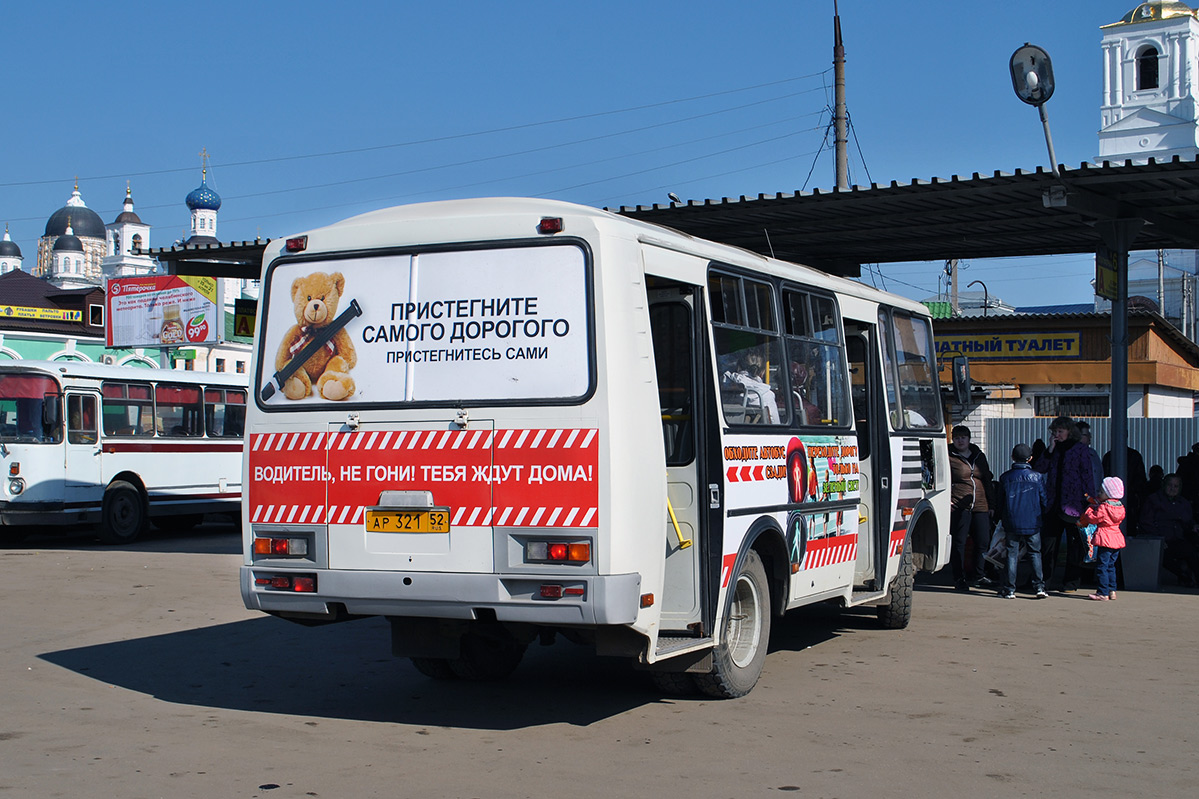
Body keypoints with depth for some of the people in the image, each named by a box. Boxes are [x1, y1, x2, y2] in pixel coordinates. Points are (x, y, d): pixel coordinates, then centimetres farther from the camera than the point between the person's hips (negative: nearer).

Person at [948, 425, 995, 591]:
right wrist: (945, 500, -9)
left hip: (980, 506, 5)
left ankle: (978, 575, 21)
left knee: (983, 541, 5)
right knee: (959, 543, -2)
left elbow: (987, 481, 23)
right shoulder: (949, 457, 1)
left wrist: (991, 504, 19)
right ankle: (959, 578, 7)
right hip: (959, 507, -5)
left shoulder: (979, 456, 17)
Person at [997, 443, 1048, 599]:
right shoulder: (1037, 477, -4)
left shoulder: (1005, 477, -1)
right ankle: (1039, 587, 5)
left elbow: (1000, 503, 5)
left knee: (1012, 554, 5)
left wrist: (1003, 520, 17)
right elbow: (1044, 501, 2)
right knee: (1035, 554, 9)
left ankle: (1009, 589, 6)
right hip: (1033, 524, 0)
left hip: (1012, 524, 0)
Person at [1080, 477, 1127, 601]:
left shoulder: (1104, 507, -16)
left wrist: (1090, 507, 6)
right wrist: (1095, 503, 21)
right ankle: (1112, 590, 21)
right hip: (1117, 539, 8)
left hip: (1105, 539, -8)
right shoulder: (1120, 507, 8)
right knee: (1110, 566, 18)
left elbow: (1092, 518, -11)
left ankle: (1103, 593, -4)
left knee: (1102, 566, -4)